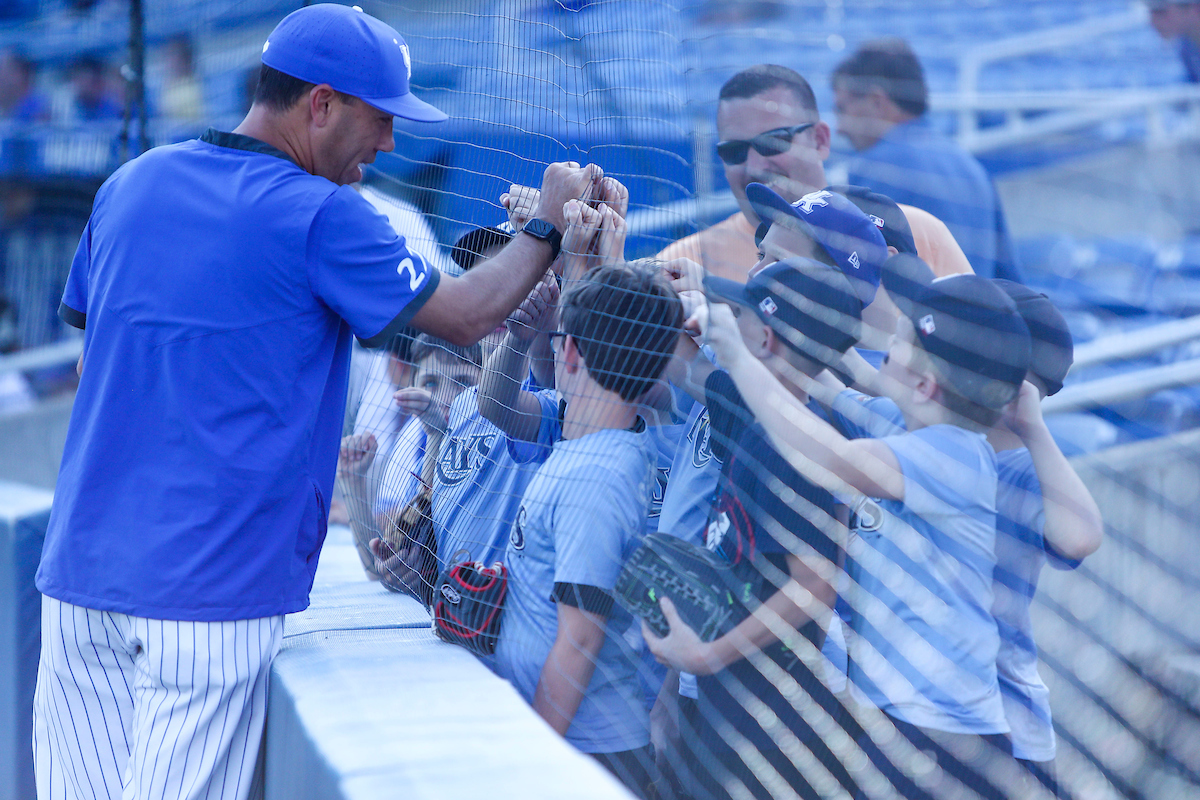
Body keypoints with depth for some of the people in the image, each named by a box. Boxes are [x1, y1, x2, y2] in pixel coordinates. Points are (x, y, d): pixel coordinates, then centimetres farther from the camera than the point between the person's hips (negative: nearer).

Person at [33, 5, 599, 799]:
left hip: (78, 568, 6)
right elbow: (467, 316, -3)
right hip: (209, 589, -6)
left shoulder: (130, 185, 11)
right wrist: (549, 224, 11)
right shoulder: (319, 217, -9)